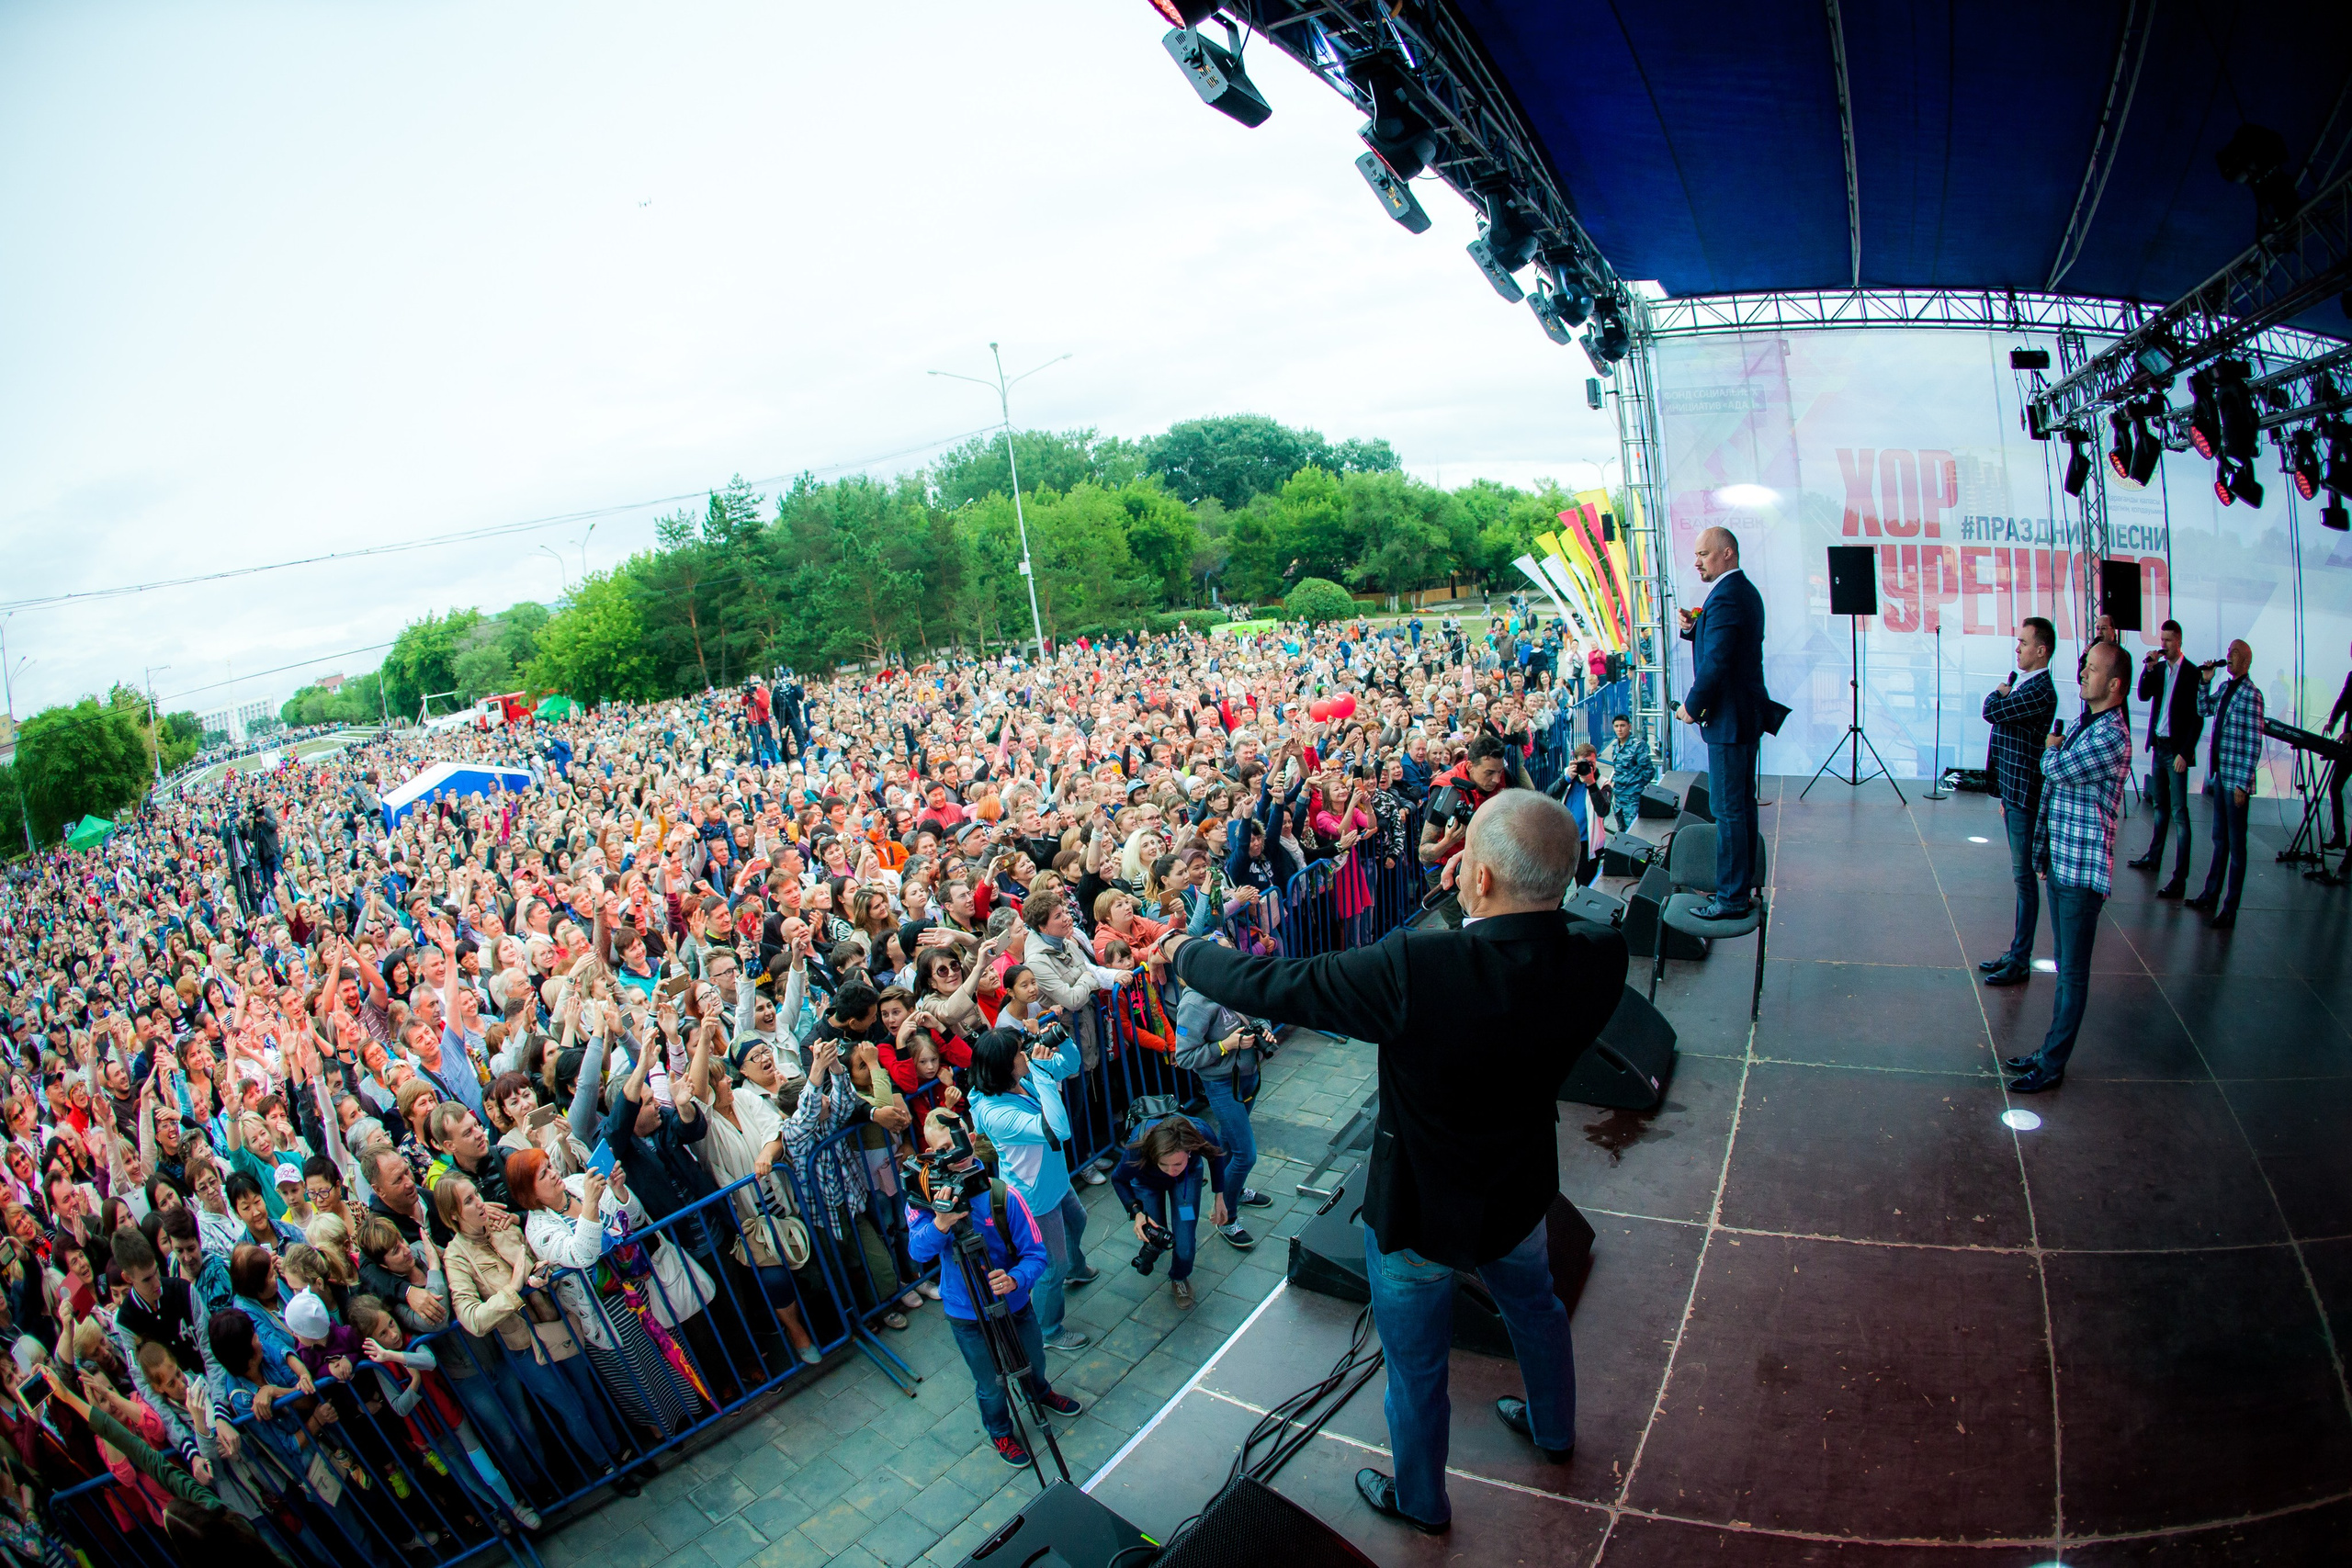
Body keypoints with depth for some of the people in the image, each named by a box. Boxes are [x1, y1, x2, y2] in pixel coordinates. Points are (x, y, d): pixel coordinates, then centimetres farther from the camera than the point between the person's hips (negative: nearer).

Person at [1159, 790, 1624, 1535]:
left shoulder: (1415, 969, -39)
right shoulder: (1598, 958, -25)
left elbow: (1272, 985, -28)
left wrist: (1186, 952, -11)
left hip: (1418, 1211, -4)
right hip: (1518, 1193, 5)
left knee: (1416, 1367, 23)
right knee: (1535, 1307, 35)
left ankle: (1420, 1500, 50)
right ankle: (1554, 1428, 63)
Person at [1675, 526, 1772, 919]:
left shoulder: (1725, 598, -20)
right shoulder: (1746, 591, 14)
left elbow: (1716, 663, -25)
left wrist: (1692, 705, -14)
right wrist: (1694, 628, 1)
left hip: (1729, 717, -11)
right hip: (1748, 712, 11)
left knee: (1728, 809, -5)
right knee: (1742, 803, 19)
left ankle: (1731, 897, 1)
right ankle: (1744, 881, 31)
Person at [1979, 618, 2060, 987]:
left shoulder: (2041, 691, -17)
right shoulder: (2025, 686, 14)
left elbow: (1992, 711, -26)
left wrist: (2000, 692, -2)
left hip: (2025, 795, -10)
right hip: (2013, 791, 10)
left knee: (2024, 876, -3)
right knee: (2022, 875, 14)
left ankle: (2020, 962, 4)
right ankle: (2016, 952, 22)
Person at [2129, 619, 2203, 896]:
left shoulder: (2192, 673, -10)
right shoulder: (2158, 668, 9)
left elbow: (2198, 718, -11)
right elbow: (2143, 695, 2)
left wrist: (2185, 753, -15)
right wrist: (2149, 667, -10)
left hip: (2176, 749, -7)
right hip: (2157, 745, 7)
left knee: (2179, 812, -7)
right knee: (2159, 805, 18)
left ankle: (2180, 877, -7)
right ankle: (2154, 857, 31)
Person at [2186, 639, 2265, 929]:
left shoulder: (2251, 693, -14)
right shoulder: (2224, 687, 7)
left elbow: (2254, 744, -15)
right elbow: (2204, 709, 24)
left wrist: (2243, 783, -16)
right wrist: (2205, 682, 9)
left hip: (2237, 779, -7)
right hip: (2220, 774, 7)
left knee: (2236, 843, 0)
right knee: (2219, 839, 18)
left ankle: (2230, 909, 6)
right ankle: (2211, 894, 30)